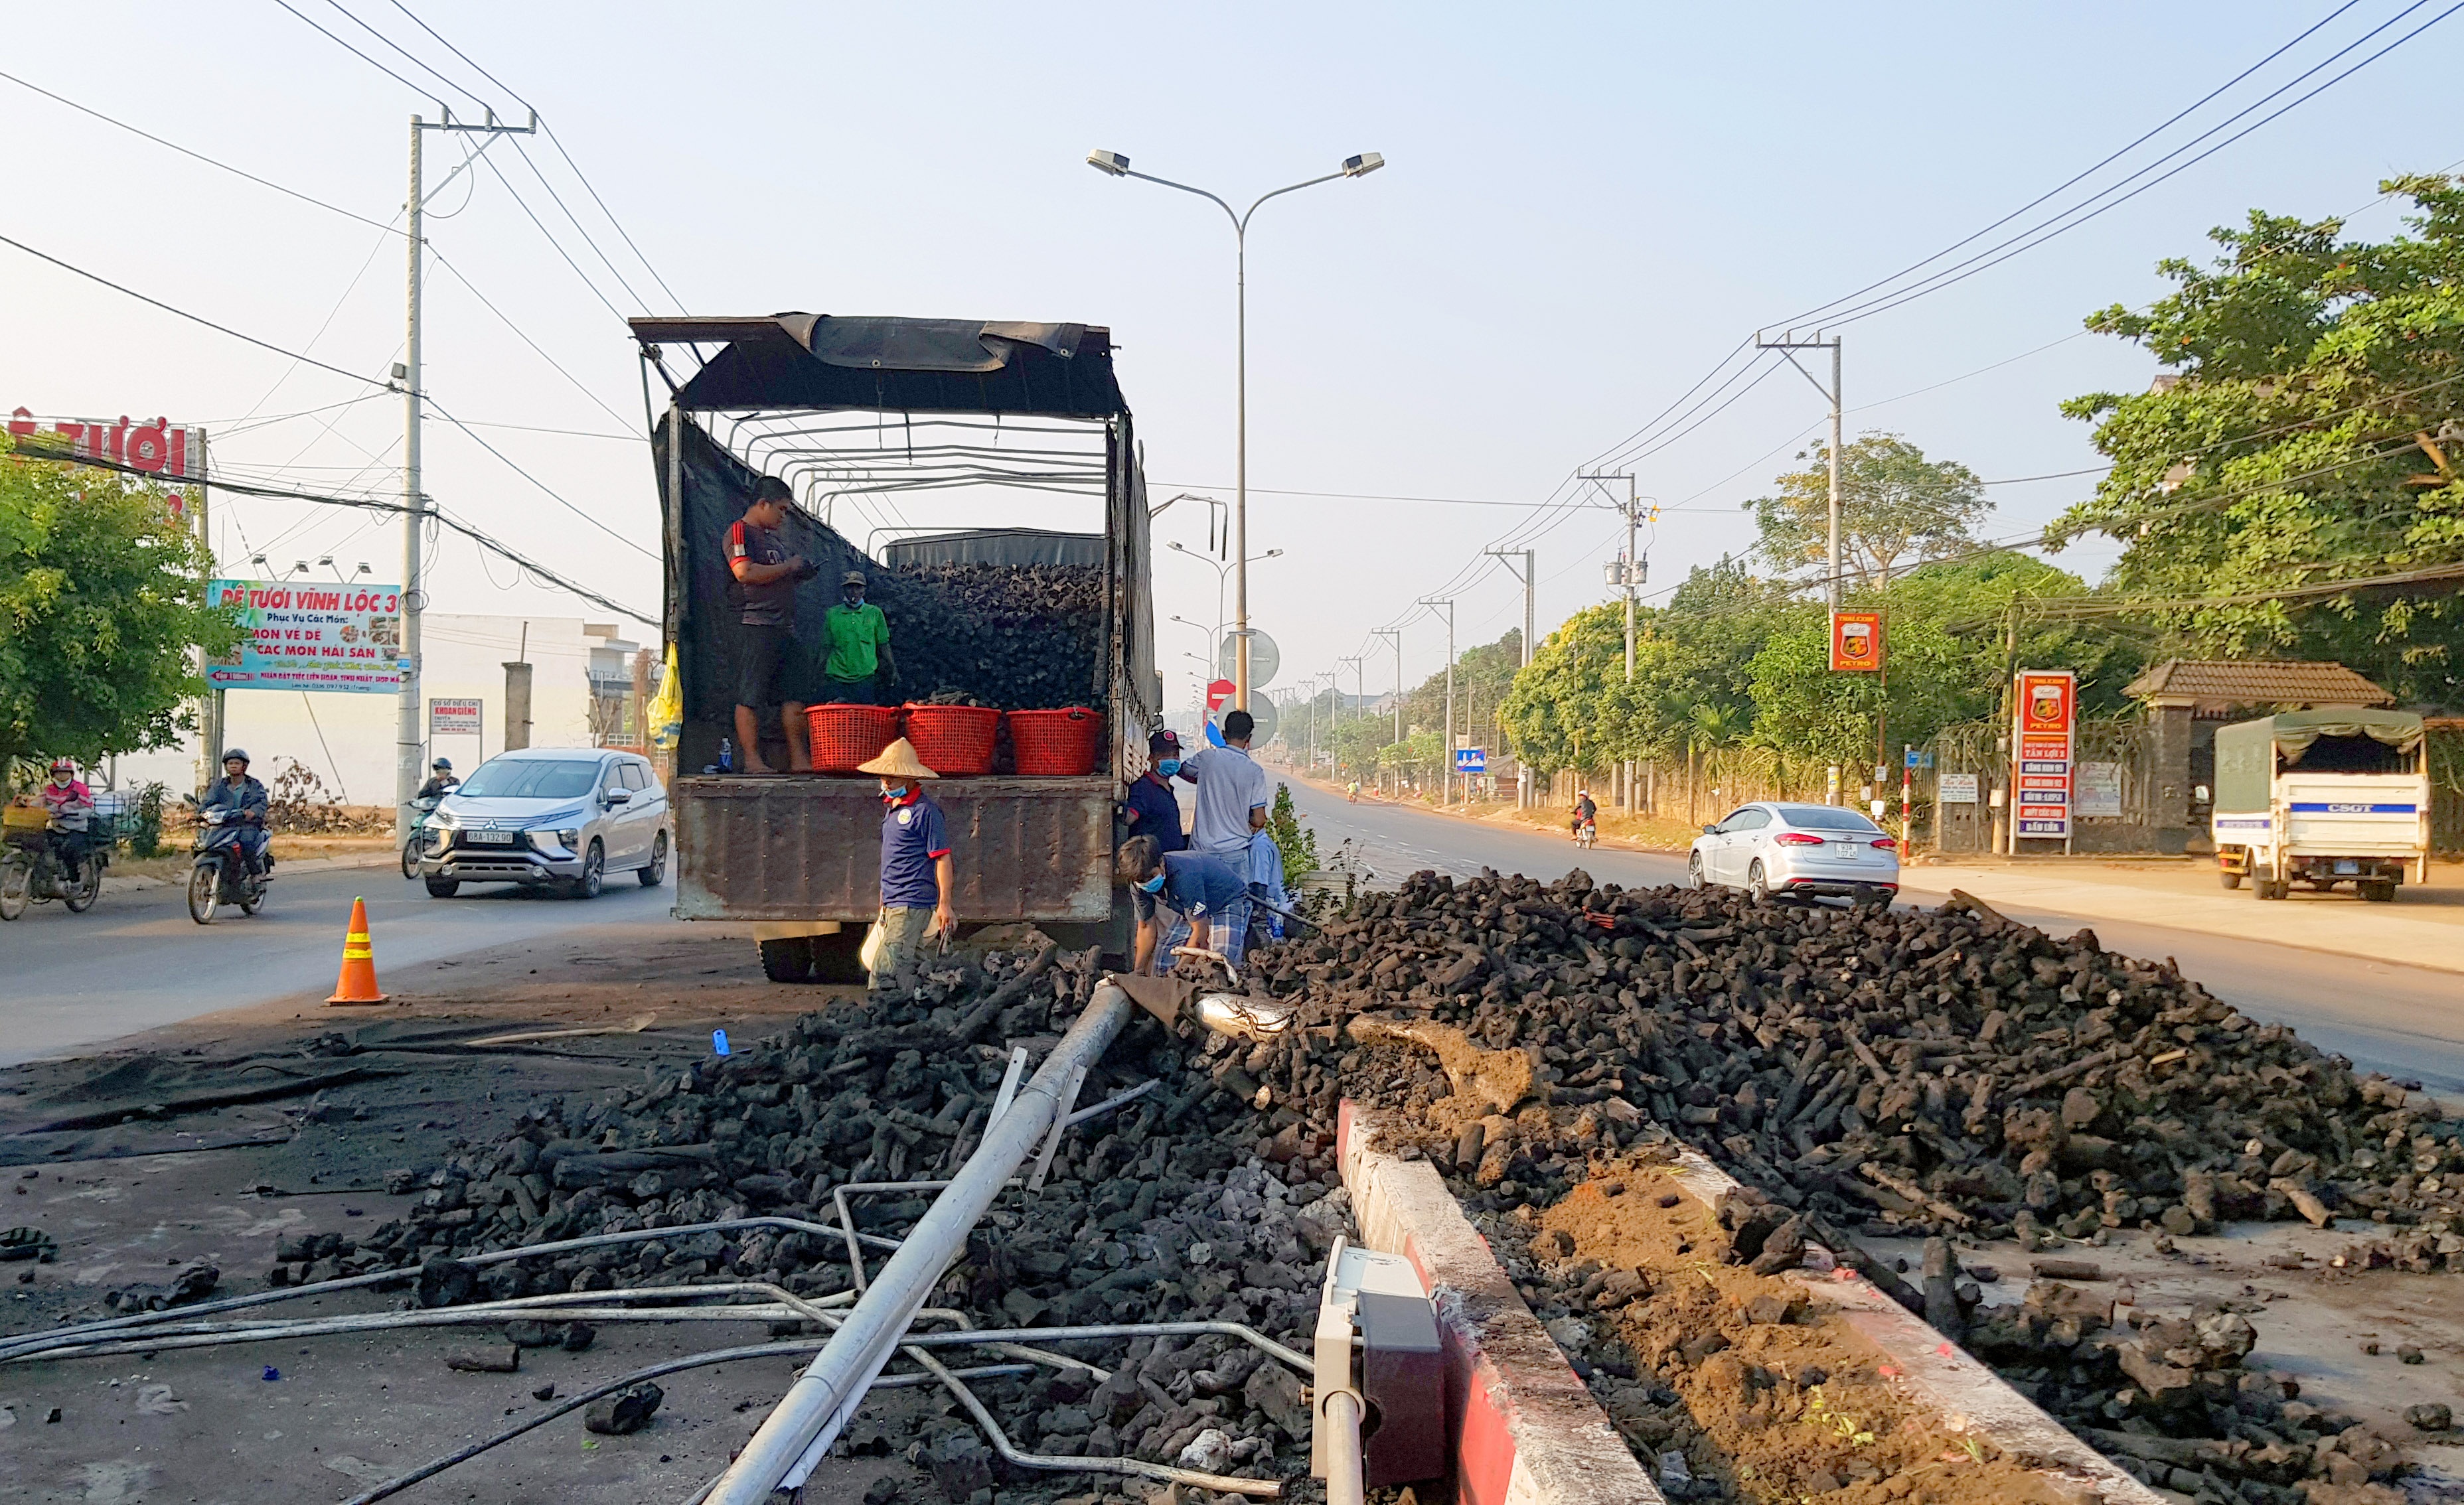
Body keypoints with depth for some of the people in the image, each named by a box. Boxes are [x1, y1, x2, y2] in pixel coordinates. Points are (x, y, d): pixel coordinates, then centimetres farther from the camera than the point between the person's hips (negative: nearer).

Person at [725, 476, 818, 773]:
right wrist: (788, 566, -10)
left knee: (794, 696, 6)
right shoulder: (740, 531, -4)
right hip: (756, 625, -9)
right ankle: (752, 760, -4)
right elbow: (745, 573, -18)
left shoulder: (775, 537, 24)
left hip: (784, 626, 9)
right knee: (751, 697, -5)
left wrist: (801, 573, 12)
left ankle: (799, 760, 8)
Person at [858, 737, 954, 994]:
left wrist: (945, 905, -16)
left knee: (883, 973, -15)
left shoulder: (925, 811, -12)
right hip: (893, 903, 9)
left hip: (912, 903, -9)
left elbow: (943, 859, -13)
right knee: (907, 971, 12)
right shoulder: (891, 806, 15)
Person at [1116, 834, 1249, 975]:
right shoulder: (1139, 885, -17)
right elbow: (1147, 927, -2)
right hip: (1193, 908, 7)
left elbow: (1200, 933, -32)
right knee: (1162, 962, -8)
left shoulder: (1184, 876, -39)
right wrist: (1138, 973, 0)